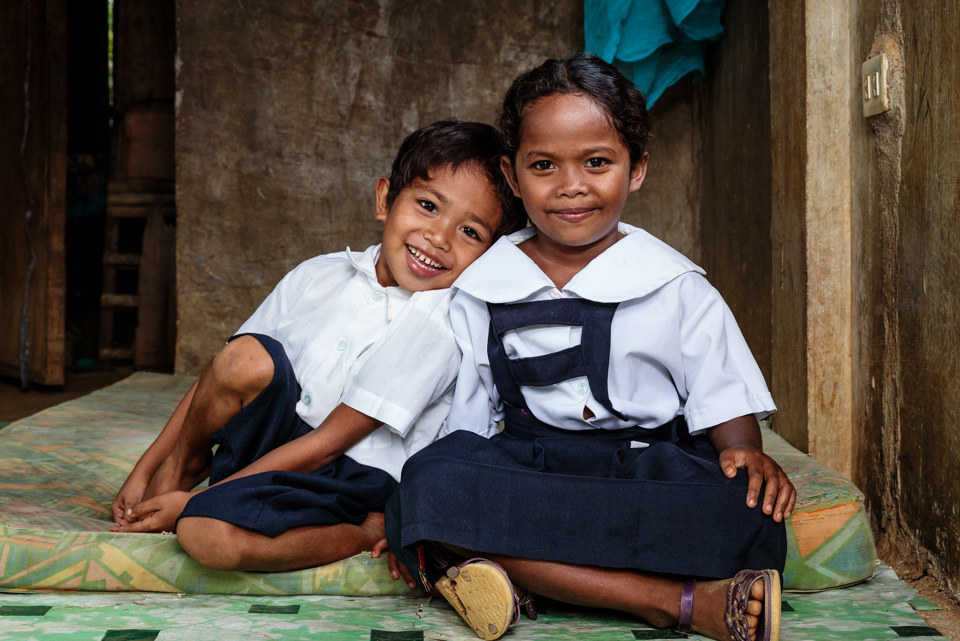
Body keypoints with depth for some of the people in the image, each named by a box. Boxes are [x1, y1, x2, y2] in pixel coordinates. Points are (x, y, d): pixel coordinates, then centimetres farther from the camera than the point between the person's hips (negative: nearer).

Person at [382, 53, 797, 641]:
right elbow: (464, 417, 12)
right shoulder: (481, 293, 11)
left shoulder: (678, 288, 7)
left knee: (750, 515, -32)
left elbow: (725, 402, 7)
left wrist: (746, 454, -15)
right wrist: (422, 523, 1)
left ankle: (517, 566, -30)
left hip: (649, 465, -1)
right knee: (432, 479, -34)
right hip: (525, 463, 2)